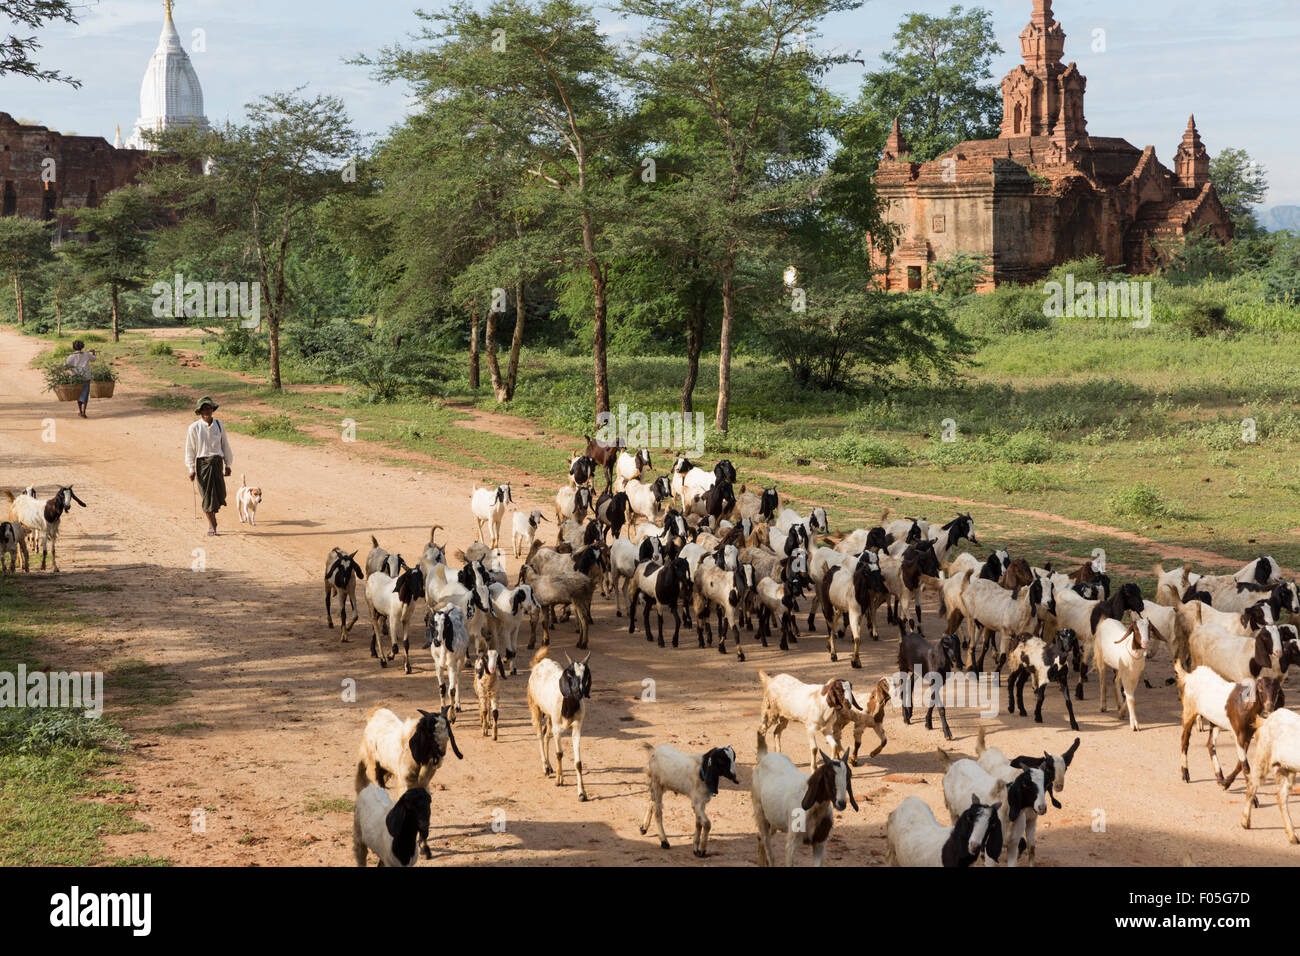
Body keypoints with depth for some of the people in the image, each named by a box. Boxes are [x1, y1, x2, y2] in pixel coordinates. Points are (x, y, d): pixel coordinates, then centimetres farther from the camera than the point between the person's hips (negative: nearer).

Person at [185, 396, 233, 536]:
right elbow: (190, 449, 0)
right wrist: (191, 469, -4)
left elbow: (225, 445, 14)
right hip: (202, 462, -3)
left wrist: (228, 465, 14)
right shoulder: (194, 428, -3)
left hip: (217, 462, 3)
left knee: (220, 493, -2)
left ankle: (212, 514, 28)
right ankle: (211, 524, 8)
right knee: (207, 494, -3)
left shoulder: (218, 425, 7)